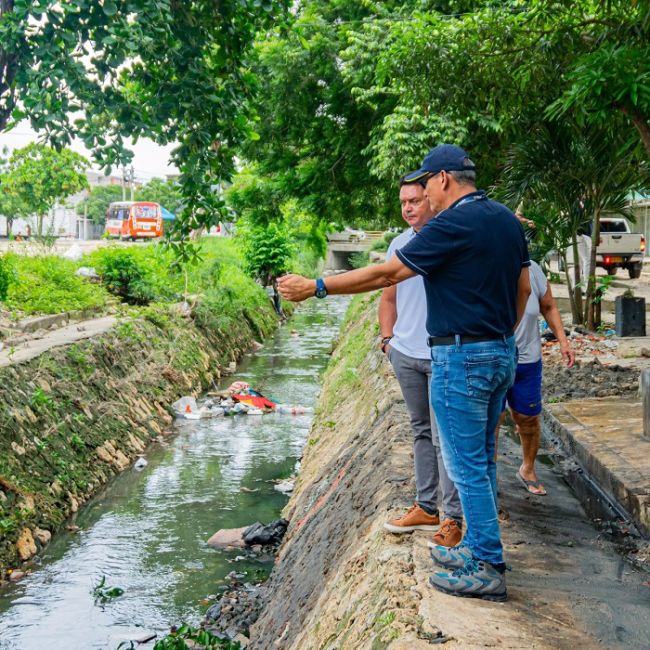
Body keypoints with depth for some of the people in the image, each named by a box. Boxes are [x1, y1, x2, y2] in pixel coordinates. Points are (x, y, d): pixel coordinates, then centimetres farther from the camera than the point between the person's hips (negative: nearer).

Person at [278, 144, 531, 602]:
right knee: (483, 458, 17)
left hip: (461, 357, -9)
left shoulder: (452, 225, -16)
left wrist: (315, 287, -9)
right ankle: (478, 547, 28)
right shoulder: (507, 220, 10)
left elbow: (385, 275, -15)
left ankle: (487, 569, 5)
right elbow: (524, 287, 16)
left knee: (467, 465, -1)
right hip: (502, 354, 9)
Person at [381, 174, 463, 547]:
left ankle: (453, 517, 5)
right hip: (405, 354, 7)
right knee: (421, 432, 15)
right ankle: (425, 508, 26)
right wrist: (387, 338, 11)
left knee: (444, 436, -4)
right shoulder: (399, 244, 11)